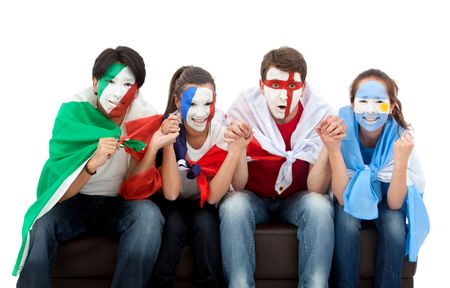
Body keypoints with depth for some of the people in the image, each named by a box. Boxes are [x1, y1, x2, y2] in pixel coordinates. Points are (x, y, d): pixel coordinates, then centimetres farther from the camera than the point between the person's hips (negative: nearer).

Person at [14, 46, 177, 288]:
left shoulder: (146, 119, -12)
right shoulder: (72, 112, -15)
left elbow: (134, 191, -13)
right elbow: (58, 191, -18)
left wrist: (153, 149, -29)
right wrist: (93, 163, -38)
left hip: (118, 205, 1)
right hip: (72, 202, -1)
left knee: (148, 215, -31)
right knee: (41, 222, -32)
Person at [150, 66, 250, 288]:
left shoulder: (223, 133, -18)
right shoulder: (168, 128, -20)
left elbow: (212, 196, -24)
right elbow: (171, 193, -28)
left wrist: (237, 148, -33)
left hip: (206, 206, 1)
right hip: (174, 206, -1)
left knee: (204, 221, -29)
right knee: (174, 222, -30)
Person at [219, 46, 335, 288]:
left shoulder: (319, 114, -16)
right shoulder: (244, 109, -18)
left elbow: (316, 190, -19)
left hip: (296, 200, 1)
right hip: (254, 198, 0)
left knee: (319, 205, -31)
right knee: (233, 205, -32)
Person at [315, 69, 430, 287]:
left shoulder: (399, 136, -25)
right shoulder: (343, 130, -27)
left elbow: (394, 204, -27)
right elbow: (343, 198, -31)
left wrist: (401, 161, -43)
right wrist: (333, 150, -43)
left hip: (386, 193, 1)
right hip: (351, 192, 0)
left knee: (394, 225, -29)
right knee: (347, 222, -31)